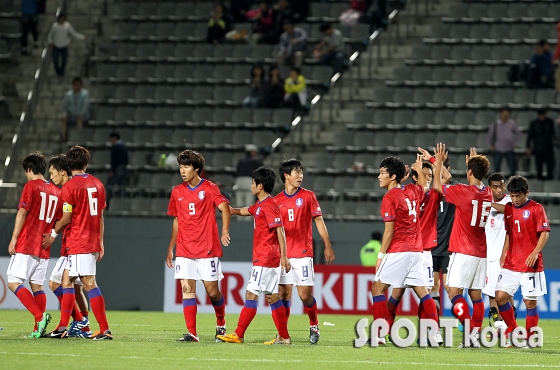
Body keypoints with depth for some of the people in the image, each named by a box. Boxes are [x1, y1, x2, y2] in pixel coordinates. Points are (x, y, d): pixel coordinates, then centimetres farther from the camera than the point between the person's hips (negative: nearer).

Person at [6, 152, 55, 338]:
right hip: (43, 249, 7)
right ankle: (38, 329, 1)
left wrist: (14, 239, -10)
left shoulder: (31, 186, -5)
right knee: (37, 286, 9)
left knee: (14, 283, -7)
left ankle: (40, 316, -23)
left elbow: (22, 213, -11)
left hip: (26, 245, -7)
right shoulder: (56, 191, 13)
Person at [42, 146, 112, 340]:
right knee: (67, 280, 11)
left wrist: (53, 234, 4)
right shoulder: (97, 184, 9)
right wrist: (101, 243, 19)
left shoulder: (70, 187, -11)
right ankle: (63, 327, 10)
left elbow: (66, 219, -12)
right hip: (93, 242, 7)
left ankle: (105, 330, -9)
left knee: (89, 284, -6)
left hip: (78, 243, -7)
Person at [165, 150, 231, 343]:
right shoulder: (177, 192, 11)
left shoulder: (209, 188, -3)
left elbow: (225, 208, -14)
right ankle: (192, 333, -7)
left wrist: (224, 231, -32)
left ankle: (221, 323, 25)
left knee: (212, 291, 0)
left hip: (207, 248, -4)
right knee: (187, 289, -6)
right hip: (184, 250, 4)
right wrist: (170, 249, 16)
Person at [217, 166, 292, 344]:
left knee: (251, 294, -8)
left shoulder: (269, 205, -14)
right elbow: (246, 211, 35)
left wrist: (283, 256, -24)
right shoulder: (259, 205, 14)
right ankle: (284, 337, 11)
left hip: (265, 259, -10)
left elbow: (280, 231, -20)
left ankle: (238, 335, -7)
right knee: (272, 297, 10)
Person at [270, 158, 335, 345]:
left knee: (305, 295, -6)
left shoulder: (308, 196, 3)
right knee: (283, 294, -1)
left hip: (303, 254, -2)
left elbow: (319, 221, 2)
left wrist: (327, 246, -4)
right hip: (283, 254, 2)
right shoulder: (277, 200, 8)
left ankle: (314, 325, 18)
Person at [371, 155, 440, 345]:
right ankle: (436, 332, 6)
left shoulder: (390, 198, -11)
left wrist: (381, 255, -10)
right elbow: (424, 186, 35)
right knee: (422, 291, 10)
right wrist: (419, 170, 47)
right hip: (416, 250, 7)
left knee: (378, 288, -1)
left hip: (398, 251, -7)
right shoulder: (412, 191, 9)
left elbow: (389, 230, -14)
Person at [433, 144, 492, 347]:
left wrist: (439, 162, 13)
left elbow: (437, 186, 3)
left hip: (463, 252, -7)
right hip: (481, 253, 7)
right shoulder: (488, 194, 6)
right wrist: (474, 163, 38)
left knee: (454, 291, -9)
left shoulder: (463, 191, -13)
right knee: (476, 294, 9)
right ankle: (477, 334, 7)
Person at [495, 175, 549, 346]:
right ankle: (513, 329, 15)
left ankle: (530, 338, 8)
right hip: (510, 264, 5)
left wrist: (535, 252, -21)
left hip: (530, 264, -5)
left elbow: (544, 233, -8)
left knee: (530, 302, -2)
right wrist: (503, 253, 9)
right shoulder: (508, 209, 11)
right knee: (500, 296, -3)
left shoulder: (536, 209, -5)